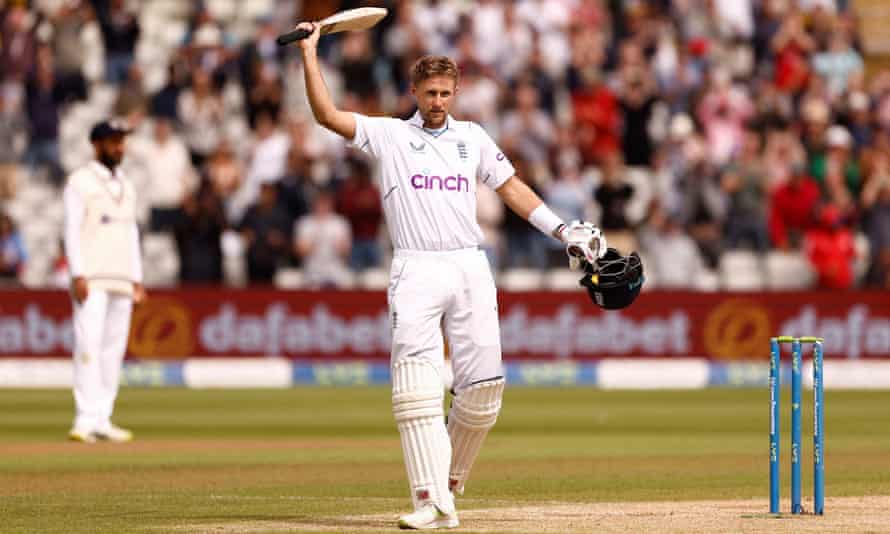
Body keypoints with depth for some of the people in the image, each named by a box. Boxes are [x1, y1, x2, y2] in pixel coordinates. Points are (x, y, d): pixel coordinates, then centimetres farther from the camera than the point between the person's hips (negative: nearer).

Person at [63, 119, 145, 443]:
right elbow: (72, 230, -9)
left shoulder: (126, 186, 18)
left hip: (122, 281, 7)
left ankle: (102, 420, 7)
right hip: (92, 279, -7)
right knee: (88, 345, -14)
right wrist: (78, 275, -17)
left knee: (114, 347, 4)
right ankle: (86, 419, -18)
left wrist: (137, 279, 13)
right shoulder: (80, 182, -3)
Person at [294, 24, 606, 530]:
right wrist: (310, 52, -3)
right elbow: (327, 114, 0)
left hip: (471, 268, 3)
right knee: (418, 380, -16)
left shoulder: (473, 137, 17)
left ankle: (450, 481, 16)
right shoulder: (389, 134, 9)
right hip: (417, 272, -3)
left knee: (484, 385, -3)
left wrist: (563, 230, 10)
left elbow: (512, 187, 18)